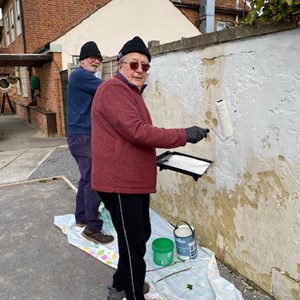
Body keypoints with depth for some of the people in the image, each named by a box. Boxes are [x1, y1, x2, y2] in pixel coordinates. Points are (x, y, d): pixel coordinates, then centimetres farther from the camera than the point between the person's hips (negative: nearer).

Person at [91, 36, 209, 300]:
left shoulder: (131, 93, 17)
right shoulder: (113, 90, -16)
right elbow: (137, 132, -27)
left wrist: (153, 159, 17)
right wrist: (183, 135, -23)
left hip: (134, 180, 11)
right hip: (120, 182, -11)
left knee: (141, 235, 22)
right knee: (133, 244, 1)